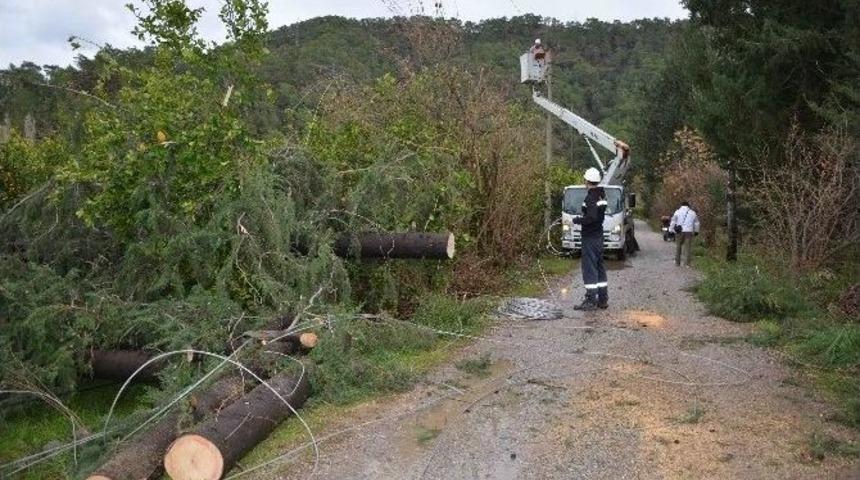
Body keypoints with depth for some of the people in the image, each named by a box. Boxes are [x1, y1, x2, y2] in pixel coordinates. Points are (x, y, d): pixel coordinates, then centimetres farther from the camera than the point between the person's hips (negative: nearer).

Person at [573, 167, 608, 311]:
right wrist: (582, 217, 15)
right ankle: (603, 299, 19)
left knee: (589, 268, -6)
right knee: (599, 267, 14)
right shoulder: (602, 195, 11)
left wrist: (578, 220, -11)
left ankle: (591, 300, -4)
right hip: (599, 235, 9)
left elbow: (591, 218, -26)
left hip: (590, 237, -9)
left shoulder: (590, 197, -18)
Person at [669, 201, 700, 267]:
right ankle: (686, 263, -2)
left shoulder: (677, 212, 4)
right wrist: (696, 231, 31)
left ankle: (677, 262, 13)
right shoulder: (692, 212, 11)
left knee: (678, 247, 10)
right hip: (689, 232, 1)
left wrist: (671, 231, 5)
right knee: (687, 248, 1)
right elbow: (696, 223, 19)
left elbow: (673, 222, 0)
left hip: (679, 232, -1)